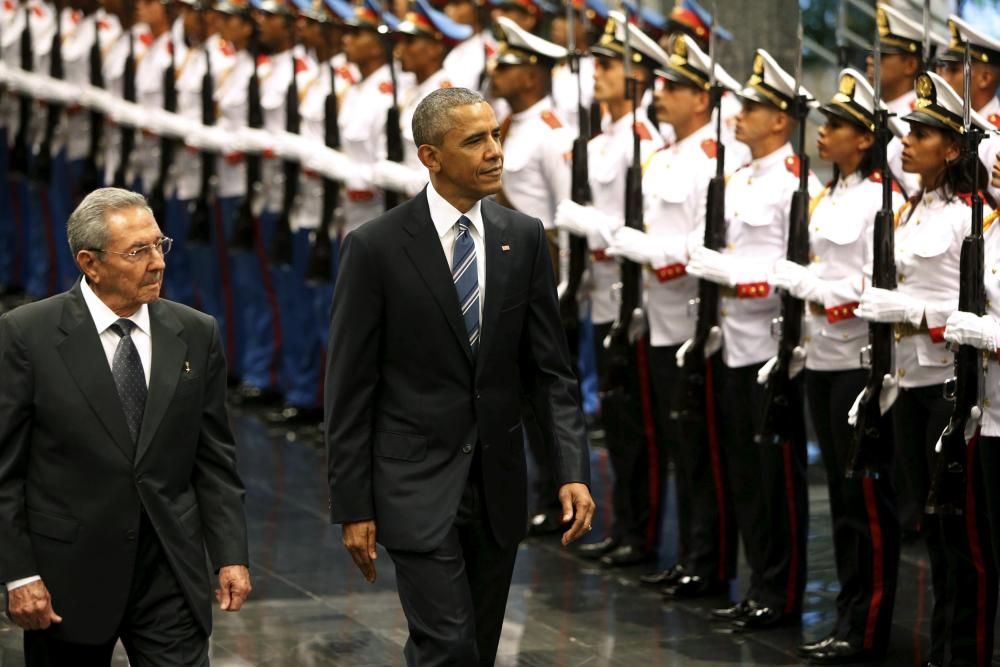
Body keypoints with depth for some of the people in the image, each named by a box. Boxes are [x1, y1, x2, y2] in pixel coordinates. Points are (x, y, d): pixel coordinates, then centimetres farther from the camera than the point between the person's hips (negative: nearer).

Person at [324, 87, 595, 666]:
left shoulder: (524, 238, 3)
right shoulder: (376, 247, -9)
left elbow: (551, 369, 5)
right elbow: (350, 387, -6)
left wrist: (574, 471, -7)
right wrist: (353, 507, -7)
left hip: (499, 483, 4)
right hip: (417, 484, -4)